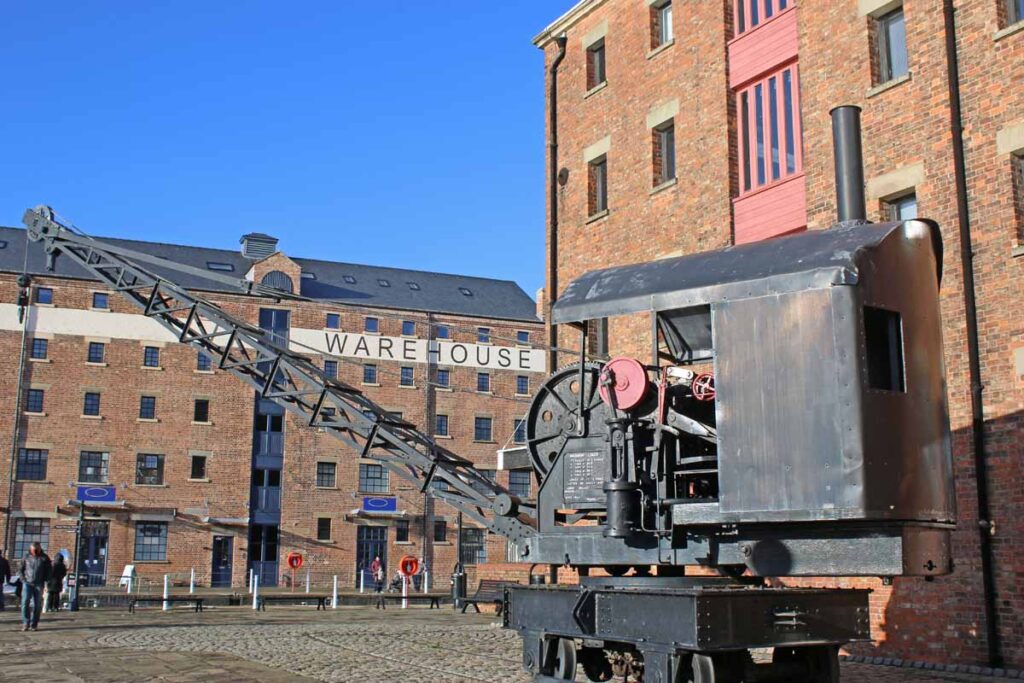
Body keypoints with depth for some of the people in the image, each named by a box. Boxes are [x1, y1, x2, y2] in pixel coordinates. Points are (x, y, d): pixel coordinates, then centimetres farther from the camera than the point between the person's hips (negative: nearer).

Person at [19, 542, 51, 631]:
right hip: (27, 584, 0)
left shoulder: (44, 558, 4)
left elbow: (48, 571, 7)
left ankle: (34, 624, 6)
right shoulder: (27, 557, 6)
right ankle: (26, 623, -7)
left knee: (37, 605, 0)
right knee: (25, 603, -12)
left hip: (39, 585, 0)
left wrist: (45, 581, -4)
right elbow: (20, 570, 12)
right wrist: (23, 580, -1)